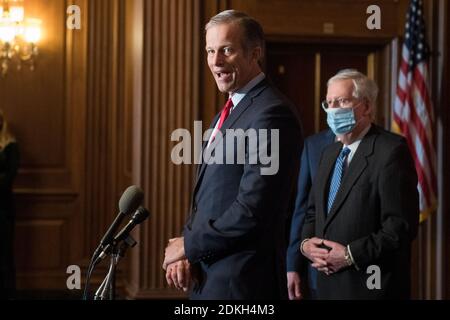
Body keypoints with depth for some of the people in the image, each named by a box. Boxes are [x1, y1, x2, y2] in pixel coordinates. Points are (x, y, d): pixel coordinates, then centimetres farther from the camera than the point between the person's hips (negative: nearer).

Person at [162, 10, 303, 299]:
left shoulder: (272, 114, -17)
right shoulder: (227, 115, 14)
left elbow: (252, 210, -23)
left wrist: (189, 245, -11)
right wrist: (186, 253, -1)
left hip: (240, 283, -8)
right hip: (207, 277, 8)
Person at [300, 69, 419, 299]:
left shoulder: (391, 150, -11)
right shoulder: (330, 153, 15)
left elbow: (401, 226, -17)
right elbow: (313, 212, 20)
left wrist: (350, 254, -19)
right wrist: (306, 243, 0)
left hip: (372, 288, -7)